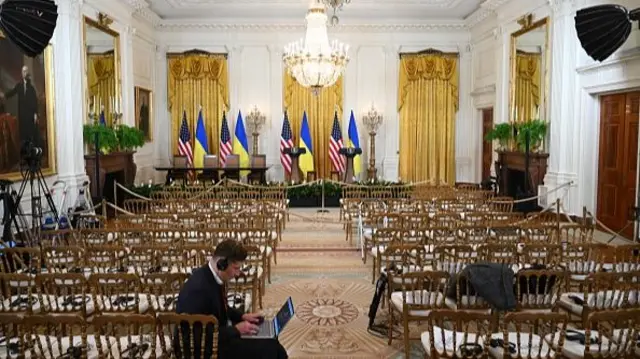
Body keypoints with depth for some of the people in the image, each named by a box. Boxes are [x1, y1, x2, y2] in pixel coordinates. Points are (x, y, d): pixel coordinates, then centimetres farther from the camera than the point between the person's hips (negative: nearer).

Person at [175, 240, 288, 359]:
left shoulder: (212, 275, -2)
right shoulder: (198, 288, -30)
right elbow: (201, 337, -28)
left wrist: (242, 316, 4)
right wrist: (236, 330, -22)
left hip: (215, 334, 9)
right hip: (200, 349, -9)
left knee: (269, 341, 7)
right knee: (266, 348, -14)